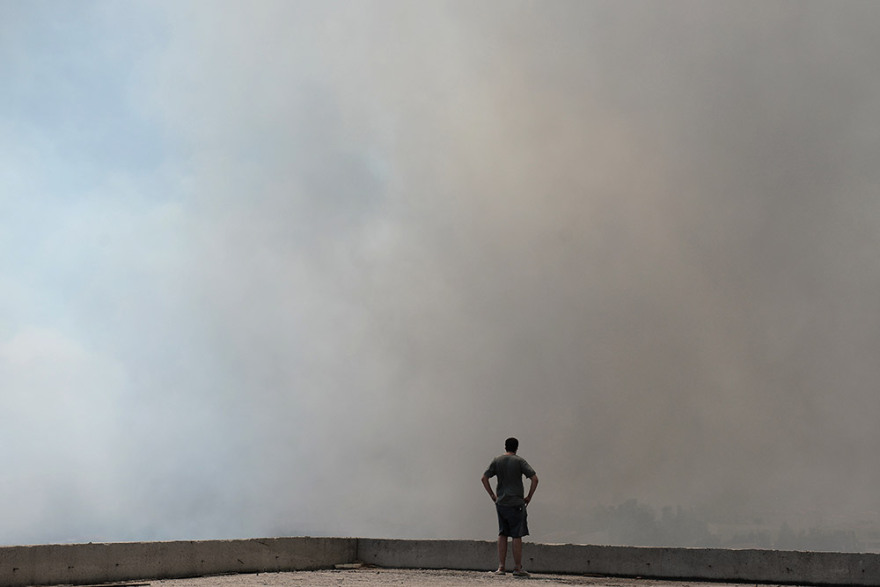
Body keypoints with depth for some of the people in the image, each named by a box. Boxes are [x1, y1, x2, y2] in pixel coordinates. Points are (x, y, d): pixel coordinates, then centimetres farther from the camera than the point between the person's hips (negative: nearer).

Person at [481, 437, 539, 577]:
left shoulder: (496, 461, 6)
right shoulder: (519, 461, -4)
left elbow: (484, 478, 6)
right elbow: (534, 479, -11)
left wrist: (492, 495, 10)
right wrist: (529, 497, -2)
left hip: (500, 503, 4)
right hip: (516, 503, -4)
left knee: (502, 535, 10)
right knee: (517, 536, 1)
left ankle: (501, 567, 8)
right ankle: (517, 567, 3)